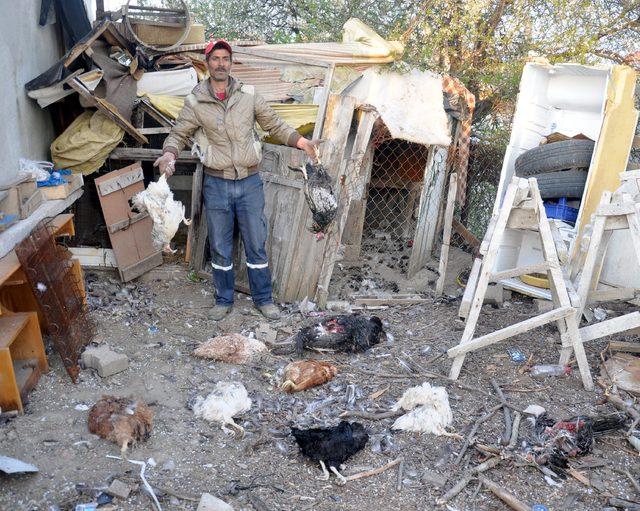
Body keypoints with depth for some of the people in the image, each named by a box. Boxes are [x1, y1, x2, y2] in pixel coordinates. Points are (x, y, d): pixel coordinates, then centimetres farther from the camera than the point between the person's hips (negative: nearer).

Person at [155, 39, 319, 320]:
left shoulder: (249, 95, 1)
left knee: (256, 245, 7)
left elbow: (275, 124, 8)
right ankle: (224, 300, 27)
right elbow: (178, 134, 3)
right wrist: (169, 153, -18)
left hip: (250, 183, 0)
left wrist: (302, 142, -3)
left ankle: (263, 299, 23)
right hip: (216, 184, 0)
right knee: (220, 248, 9)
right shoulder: (195, 101, -1)